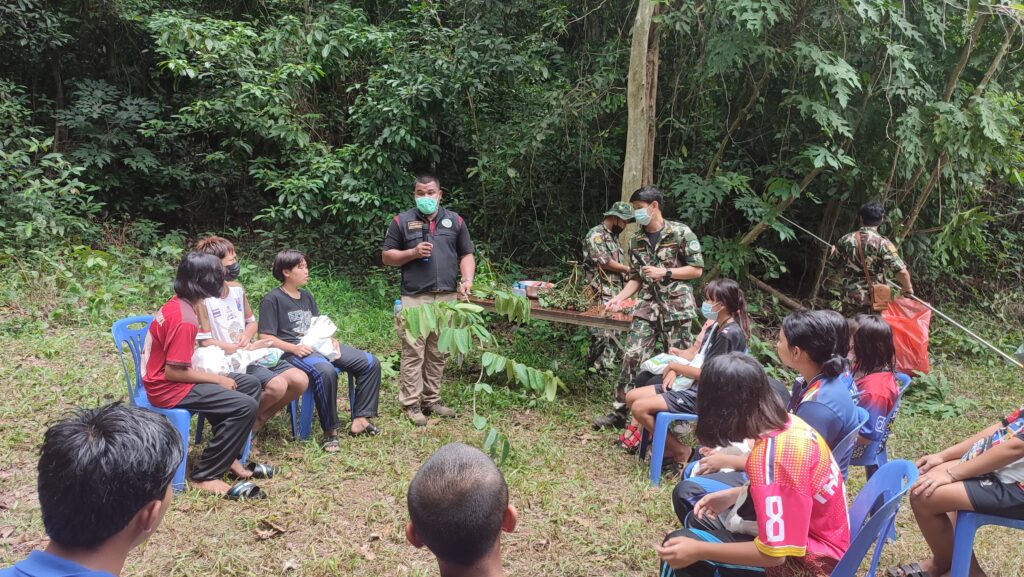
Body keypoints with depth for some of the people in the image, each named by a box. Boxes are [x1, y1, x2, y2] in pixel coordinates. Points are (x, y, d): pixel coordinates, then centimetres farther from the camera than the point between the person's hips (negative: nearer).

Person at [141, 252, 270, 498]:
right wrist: (218, 379, -15)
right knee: (245, 406, -21)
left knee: (251, 384, 11)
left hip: (171, 379, 10)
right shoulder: (184, 319, -26)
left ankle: (228, 456, 15)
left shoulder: (177, 303, 4)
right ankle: (205, 476, -10)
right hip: (167, 388, -10)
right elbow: (173, 372, -24)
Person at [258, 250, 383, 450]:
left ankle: (360, 419, -7)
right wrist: (294, 348, -22)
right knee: (325, 371, -40)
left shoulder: (307, 296, 22)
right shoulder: (272, 300, -2)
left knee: (370, 363, -8)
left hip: (319, 344, 8)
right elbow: (266, 338, -8)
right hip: (293, 351, -8)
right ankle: (330, 432, -29)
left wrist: (331, 340, 1)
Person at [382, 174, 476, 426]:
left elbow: (467, 255, 13)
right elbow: (387, 256, 6)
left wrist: (467, 280, -4)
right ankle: (411, 404, 3)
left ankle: (432, 400, 19)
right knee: (413, 353, -4)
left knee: (438, 353, 9)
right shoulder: (402, 221, 4)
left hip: (447, 298, 3)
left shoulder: (455, 221, 12)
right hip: (415, 298, -3)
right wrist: (413, 252, -10)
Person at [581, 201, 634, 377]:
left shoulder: (613, 237, 20)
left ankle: (609, 368, 17)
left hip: (616, 294, 9)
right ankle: (600, 370, -5)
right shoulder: (596, 235, -10)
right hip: (601, 296, -9)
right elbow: (605, 262, -18)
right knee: (603, 334, -9)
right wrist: (629, 269, -7)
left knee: (614, 333, 10)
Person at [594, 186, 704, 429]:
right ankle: (619, 412, 3)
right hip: (647, 306, 4)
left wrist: (664, 272, -14)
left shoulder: (681, 233, -6)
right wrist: (619, 297, -2)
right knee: (632, 356, -3)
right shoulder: (636, 240, 10)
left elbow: (697, 270, -5)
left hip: (676, 306, -4)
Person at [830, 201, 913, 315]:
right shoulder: (883, 243, -11)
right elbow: (901, 272, -17)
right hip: (875, 300, -3)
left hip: (850, 297, 3)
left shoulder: (845, 240, 0)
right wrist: (908, 290, 1)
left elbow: (834, 264, 15)